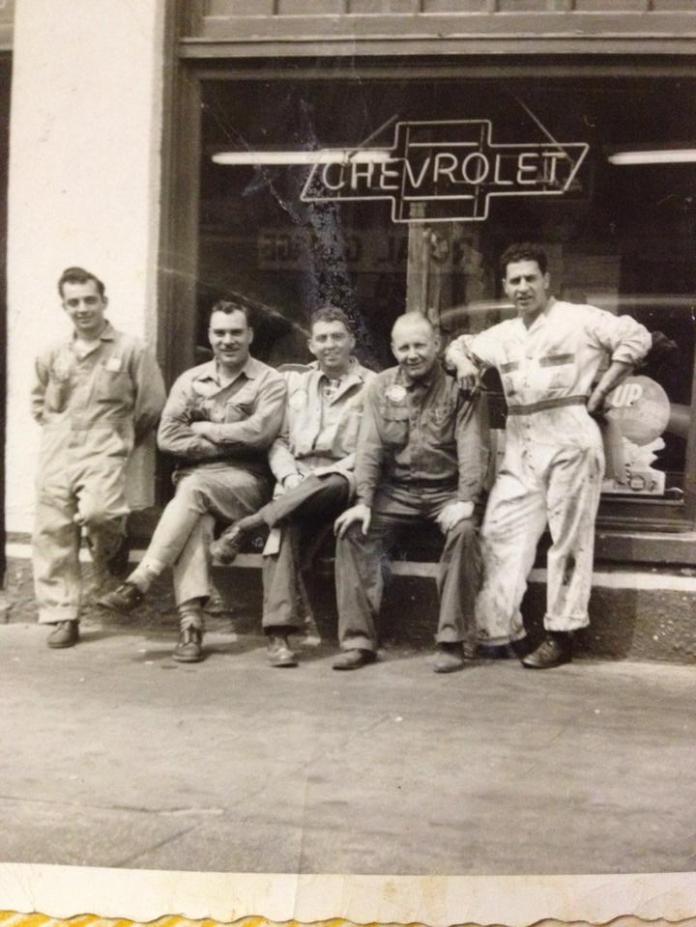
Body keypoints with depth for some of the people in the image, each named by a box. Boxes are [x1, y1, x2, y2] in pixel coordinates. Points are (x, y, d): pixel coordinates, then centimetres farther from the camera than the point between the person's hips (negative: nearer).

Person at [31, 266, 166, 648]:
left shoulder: (130, 350, 2)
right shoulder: (51, 356, 13)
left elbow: (151, 405, 4)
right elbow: (38, 402, 29)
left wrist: (119, 438, 8)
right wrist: (56, 429, 15)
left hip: (103, 454, -4)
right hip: (56, 457, 4)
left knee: (96, 513, -29)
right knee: (53, 534, -1)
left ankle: (111, 557, 5)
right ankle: (62, 616, 8)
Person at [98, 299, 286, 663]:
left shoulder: (269, 381, 5)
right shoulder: (190, 380, 15)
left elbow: (259, 432, -12)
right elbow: (167, 437, 2)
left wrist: (203, 429, -3)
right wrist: (228, 441, -7)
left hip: (244, 480, -2)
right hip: (194, 477, 2)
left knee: (194, 488, -32)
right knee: (194, 519, -31)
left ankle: (138, 582, -32)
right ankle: (190, 623, -36)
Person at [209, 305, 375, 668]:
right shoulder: (294, 380, 22)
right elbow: (277, 438, 17)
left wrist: (329, 472, -12)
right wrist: (289, 475, -3)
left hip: (340, 476, -2)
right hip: (296, 477, 2)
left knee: (334, 487, -39)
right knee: (286, 529, -29)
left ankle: (248, 525, -26)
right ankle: (278, 633, -32)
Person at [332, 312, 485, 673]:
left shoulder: (458, 387, -3)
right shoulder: (381, 386, 5)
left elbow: (471, 447, -11)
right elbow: (369, 447, 0)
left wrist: (465, 500, -24)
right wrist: (364, 501, -12)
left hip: (446, 490, -3)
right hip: (395, 490, 3)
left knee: (464, 532, -32)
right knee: (352, 532, -20)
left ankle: (454, 641, -22)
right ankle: (359, 639, -14)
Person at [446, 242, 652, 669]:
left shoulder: (579, 319, -2)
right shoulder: (503, 335, 17)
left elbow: (636, 338, -7)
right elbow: (460, 346, 31)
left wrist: (601, 390, -8)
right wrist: (463, 362, 7)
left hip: (570, 441, -6)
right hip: (521, 447, 6)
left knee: (569, 539, 1)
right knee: (500, 534, 1)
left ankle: (561, 635, 8)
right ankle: (501, 630, 8)